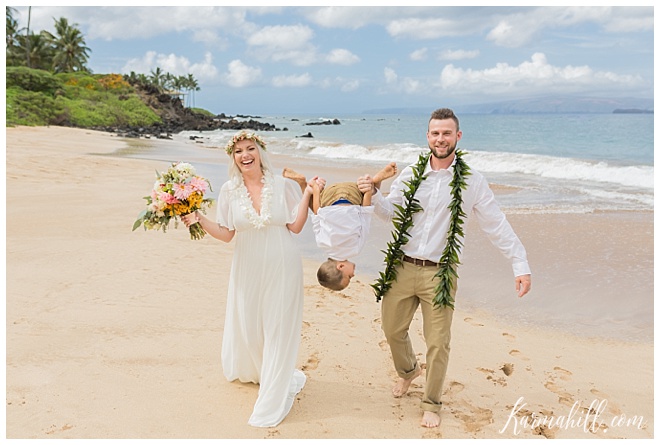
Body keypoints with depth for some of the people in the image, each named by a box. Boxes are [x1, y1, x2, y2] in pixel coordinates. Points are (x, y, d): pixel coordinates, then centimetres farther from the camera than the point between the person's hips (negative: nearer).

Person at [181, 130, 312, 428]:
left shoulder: (282, 185, -6)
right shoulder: (229, 190, -2)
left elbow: (295, 227, -4)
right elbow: (226, 234, -1)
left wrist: (307, 196, -11)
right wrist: (200, 220, -15)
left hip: (282, 268, -2)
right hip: (248, 269, 2)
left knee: (278, 328, 4)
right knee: (246, 327, 11)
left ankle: (273, 399, 20)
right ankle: (256, 372, 46)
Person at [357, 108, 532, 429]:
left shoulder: (472, 182, -3)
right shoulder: (410, 174, 4)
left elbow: (497, 226, -2)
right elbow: (389, 212, 6)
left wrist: (521, 265, -8)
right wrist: (373, 194, -14)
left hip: (439, 274, -2)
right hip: (402, 268, 3)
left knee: (437, 343, 3)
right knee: (393, 330, 14)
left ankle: (431, 403, 26)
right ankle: (408, 370, 47)